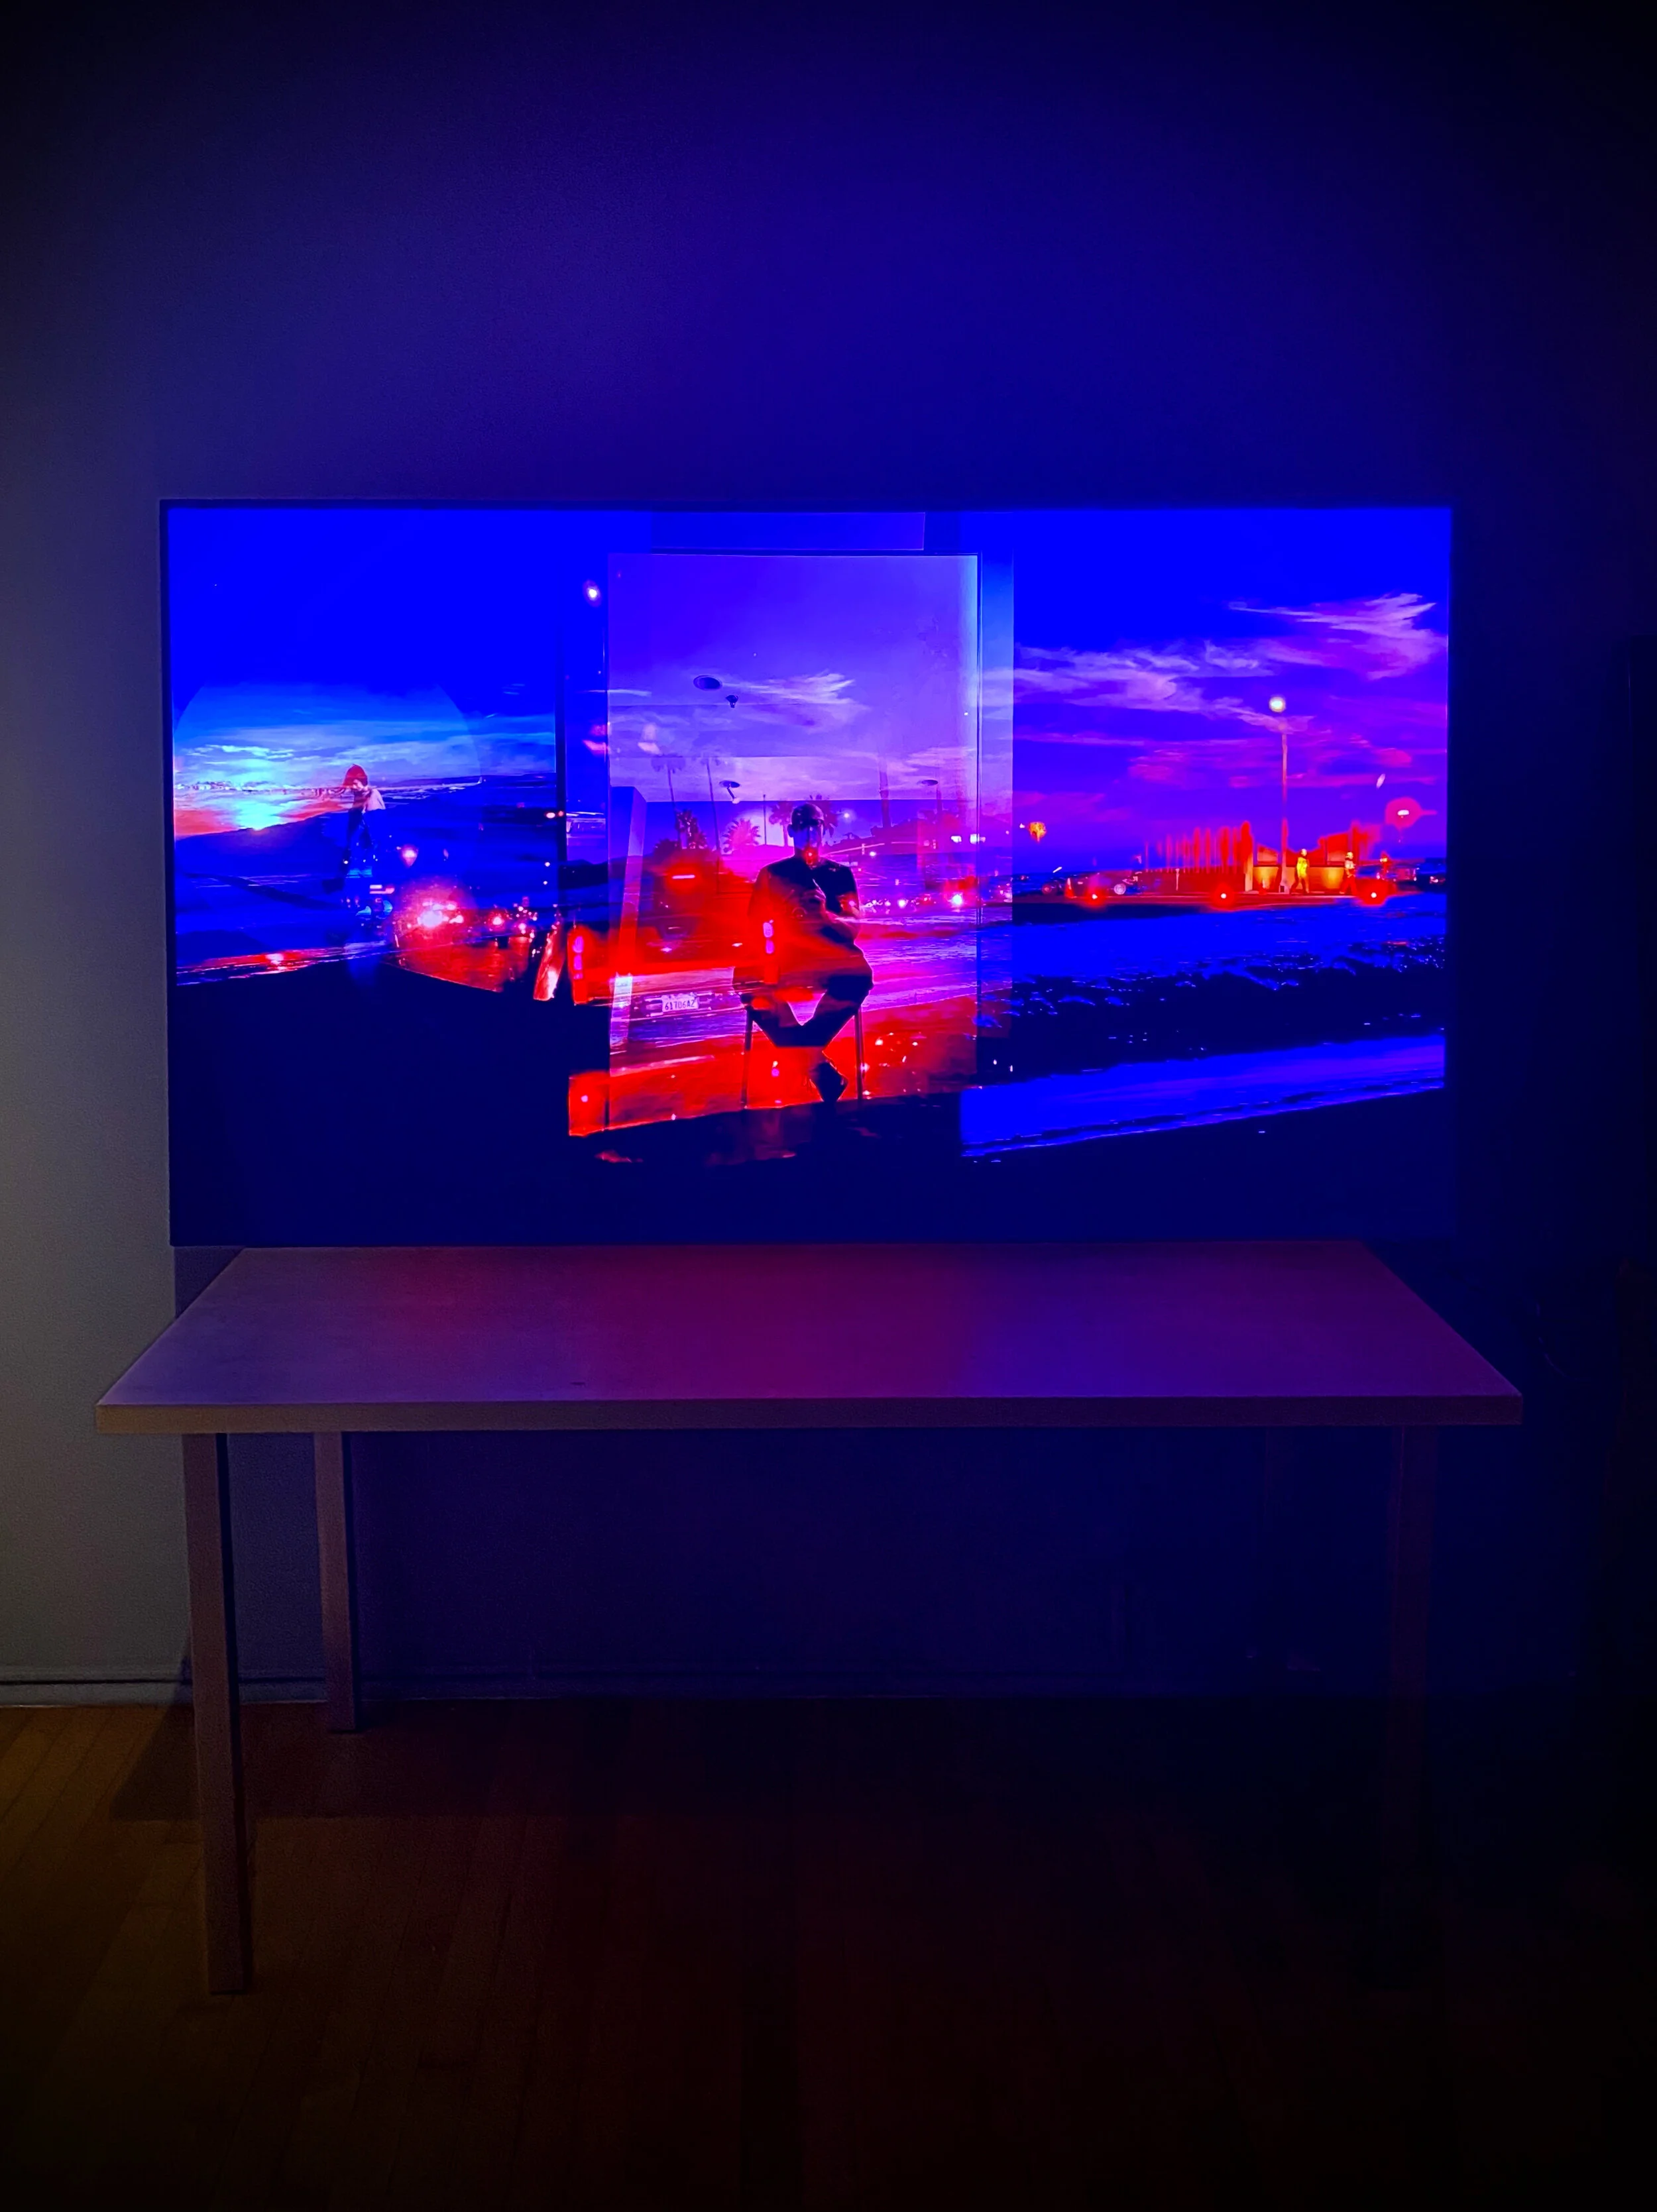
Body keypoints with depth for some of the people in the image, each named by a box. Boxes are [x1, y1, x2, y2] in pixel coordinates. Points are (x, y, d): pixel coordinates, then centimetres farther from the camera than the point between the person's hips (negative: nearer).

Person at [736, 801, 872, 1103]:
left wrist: (825, 915, -19)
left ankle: (798, 1049, -27)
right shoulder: (772, 874, 15)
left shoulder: (840, 874, 15)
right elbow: (754, 926, 5)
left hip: (832, 961, -1)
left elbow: (853, 930, 2)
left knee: (859, 976, -34)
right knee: (749, 980, -31)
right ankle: (815, 1060, -29)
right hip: (784, 961, 1)